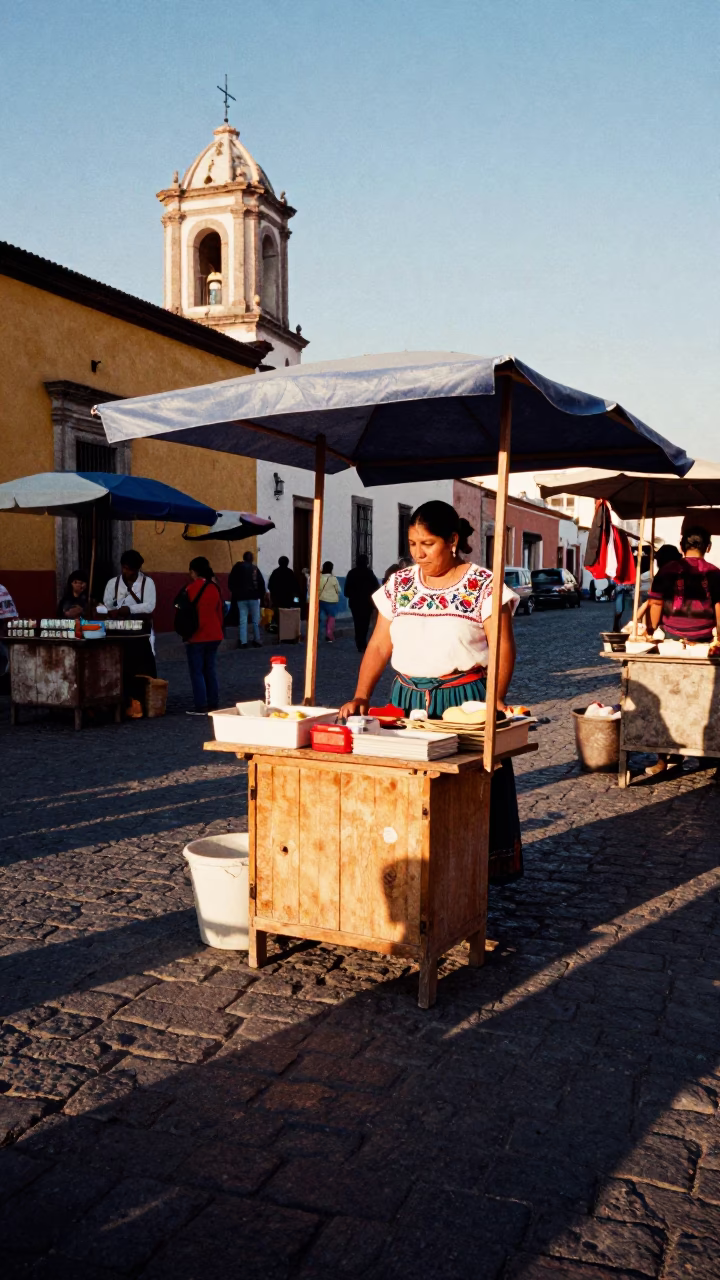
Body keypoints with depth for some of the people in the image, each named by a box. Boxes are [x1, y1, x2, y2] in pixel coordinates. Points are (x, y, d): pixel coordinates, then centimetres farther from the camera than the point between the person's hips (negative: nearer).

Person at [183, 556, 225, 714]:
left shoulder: (191, 589, -12)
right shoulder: (215, 588, 4)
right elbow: (220, 612, 10)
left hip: (196, 637, -6)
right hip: (214, 636, 6)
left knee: (197, 672, 0)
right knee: (211, 670, 12)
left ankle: (201, 707, -2)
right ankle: (213, 704, 15)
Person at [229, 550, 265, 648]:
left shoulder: (237, 567, 4)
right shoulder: (255, 568, 1)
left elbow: (230, 582, 5)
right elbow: (261, 582, -3)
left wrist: (235, 592, 16)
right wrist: (261, 595, 4)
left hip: (241, 597, 1)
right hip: (253, 596, -1)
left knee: (242, 619, 1)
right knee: (255, 619, 8)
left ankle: (243, 642, -4)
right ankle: (256, 640, 9)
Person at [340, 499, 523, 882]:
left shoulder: (483, 584, -4)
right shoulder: (399, 585, 8)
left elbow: (502, 647, -5)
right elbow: (379, 647, 7)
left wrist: (495, 698, -20)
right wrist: (360, 697, -5)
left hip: (464, 700, -4)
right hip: (407, 700, 4)